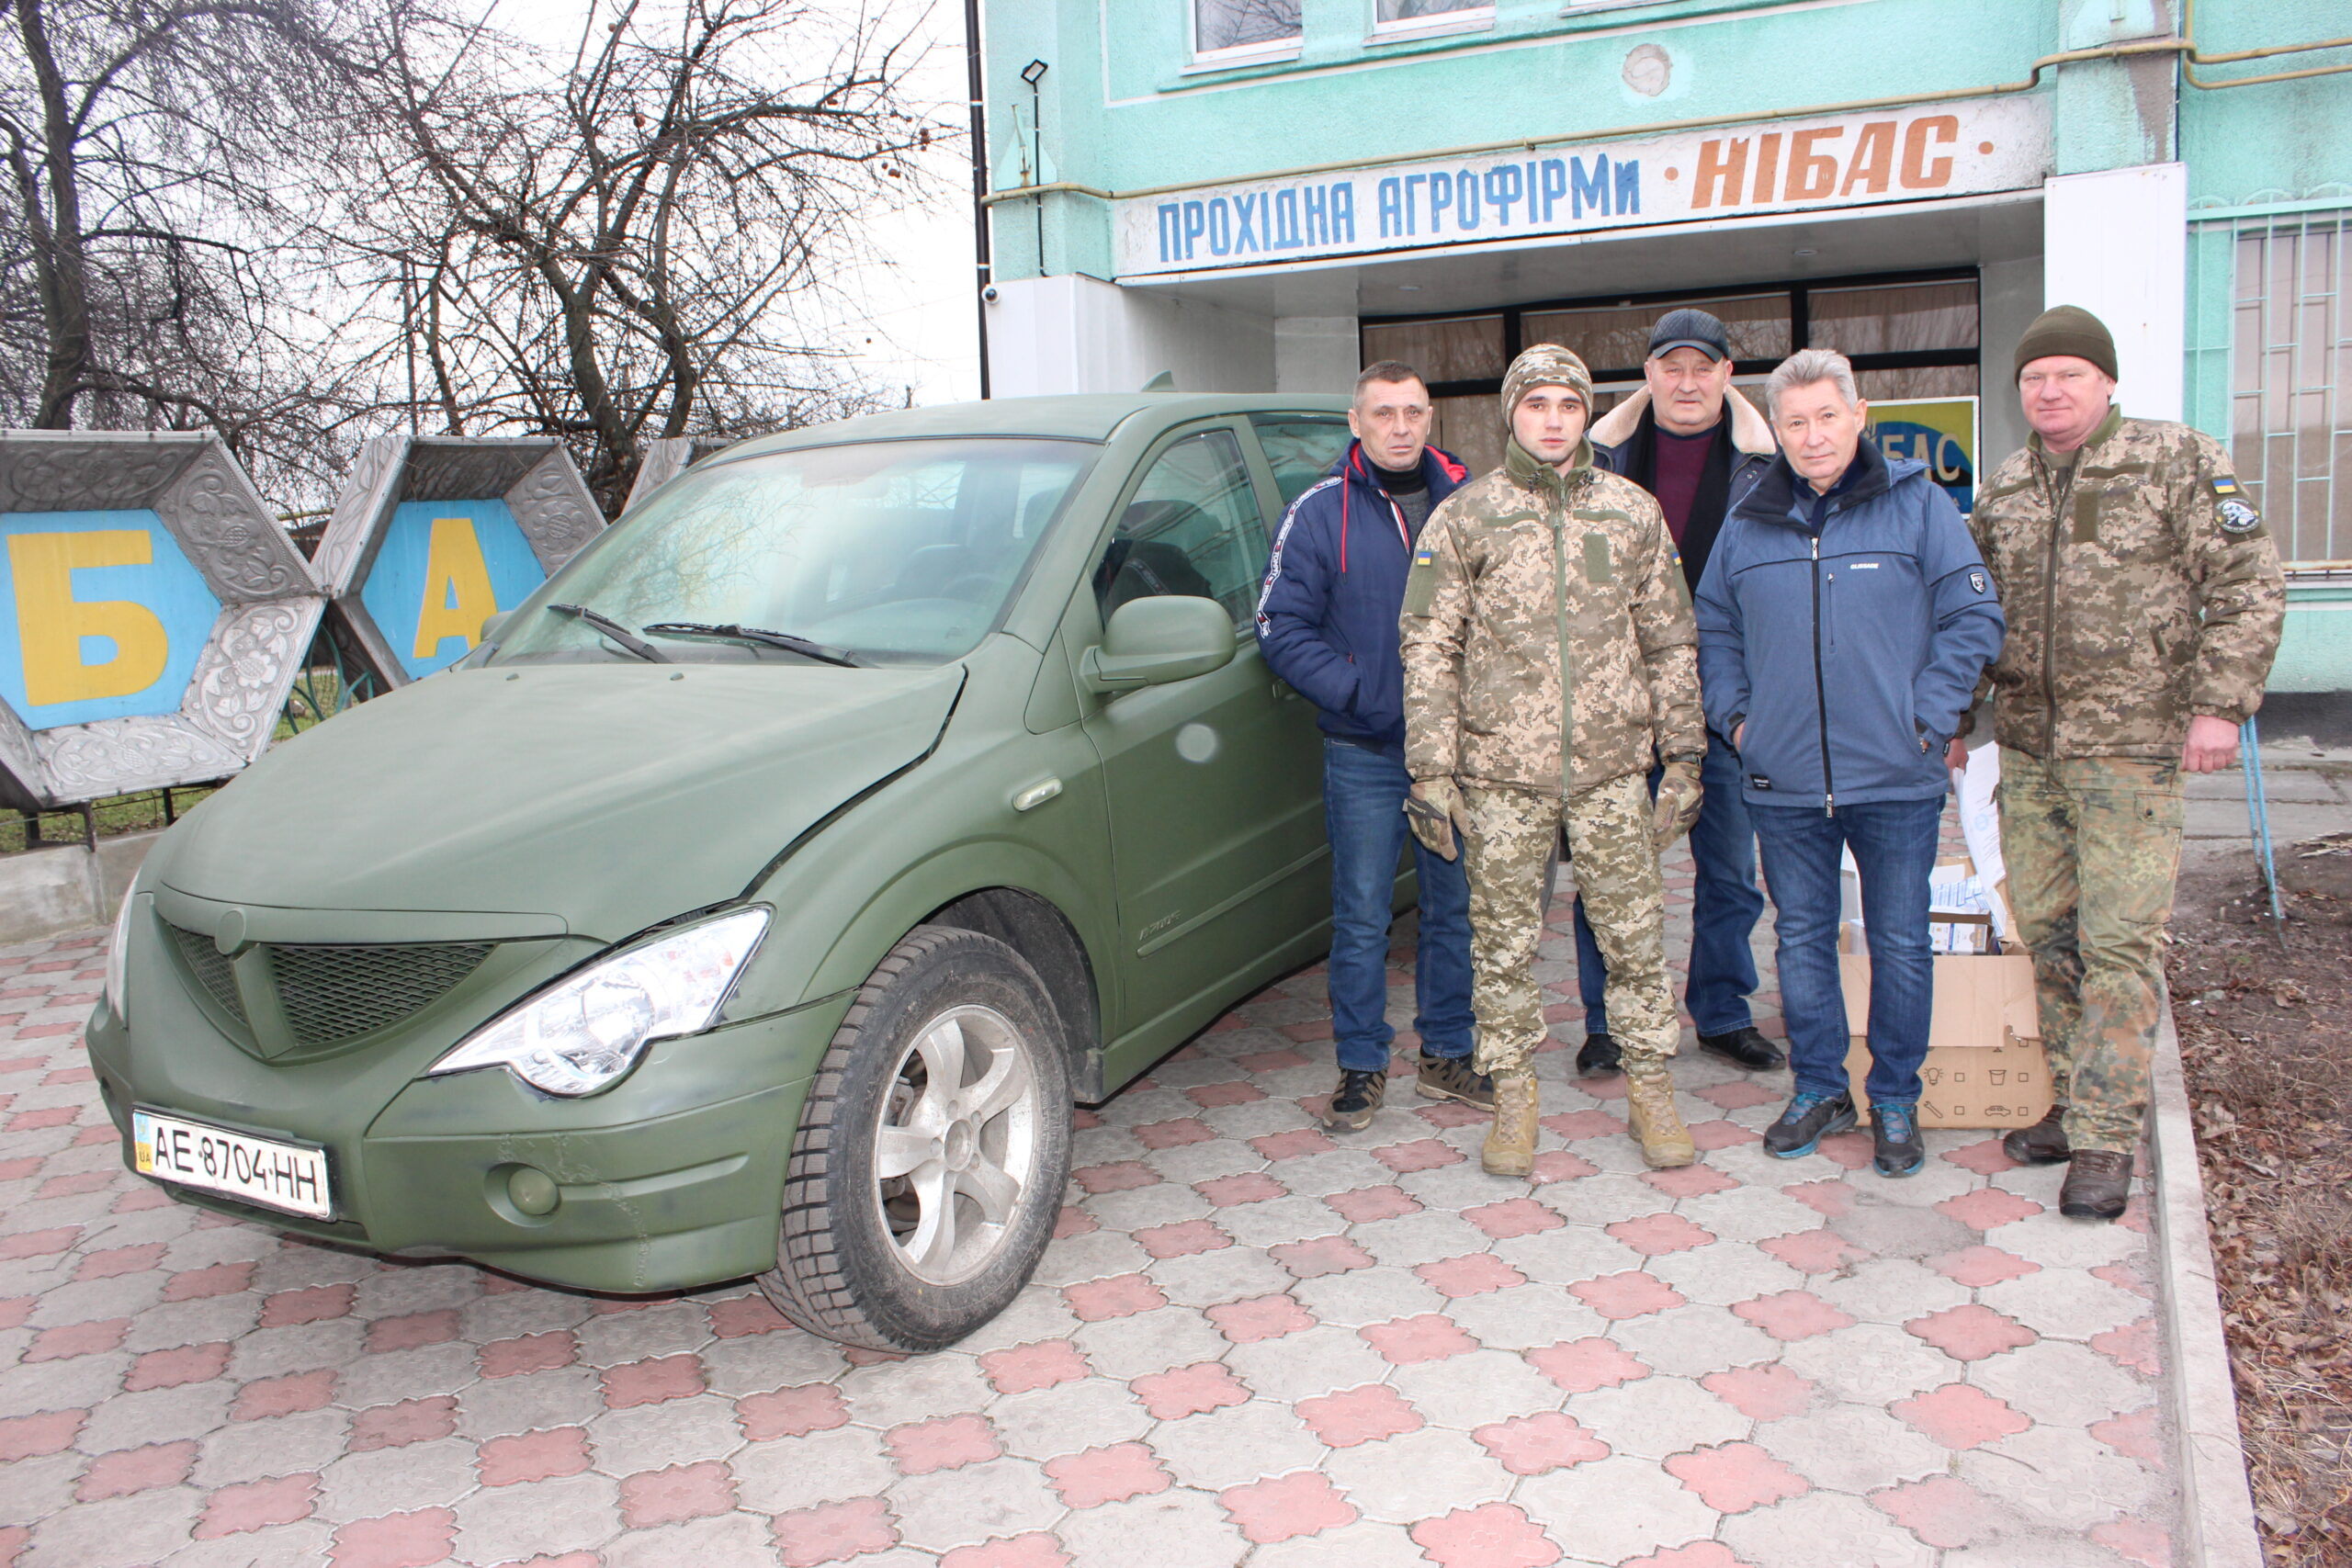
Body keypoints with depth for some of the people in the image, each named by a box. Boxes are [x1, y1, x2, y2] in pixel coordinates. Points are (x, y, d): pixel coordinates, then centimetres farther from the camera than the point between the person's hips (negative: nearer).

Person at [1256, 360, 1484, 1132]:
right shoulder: (1320, 513, -2)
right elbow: (1281, 627, -4)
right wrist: (1355, 692, -15)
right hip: (1365, 751, -2)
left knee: (1455, 908, 12)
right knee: (1362, 917, 3)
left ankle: (1447, 1053, 27)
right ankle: (1361, 1066, 17)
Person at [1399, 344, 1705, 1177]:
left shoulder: (1632, 511, 8)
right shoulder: (1463, 517, 1)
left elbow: (1668, 641, 11)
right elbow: (1428, 650, -1)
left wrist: (1684, 756, 7)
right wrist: (1430, 772, -6)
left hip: (1614, 769, 2)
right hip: (1502, 774, -1)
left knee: (1636, 936, 7)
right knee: (1504, 944, 7)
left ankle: (1651, 1091, 23)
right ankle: (1513, 1099, 22)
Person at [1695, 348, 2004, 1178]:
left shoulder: (1917, 504, -2)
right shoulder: (1746, 524, 7)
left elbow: (1973, 615, -1)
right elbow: (1713, 630, 17)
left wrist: (1928, 716, -7)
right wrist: (1734, 715, 5)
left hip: (1896, 777, -2)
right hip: (1783, 781, 3)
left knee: (1899, 944, 6)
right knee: (1801, 938, 11)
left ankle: (1896, 1101, 21)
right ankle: (1818, 1088, 25)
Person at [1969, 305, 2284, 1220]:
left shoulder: (2178, 462, -2)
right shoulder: (2003, 490, 12)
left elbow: (2248, 586, -4)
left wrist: (2220, 703, -12)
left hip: (2130, 743, -5)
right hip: (2026, 745, 5)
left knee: (2118, 942, -6)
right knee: (2047, 931, 10)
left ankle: (2105, 1138, 1)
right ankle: (2074, 1100, 24)